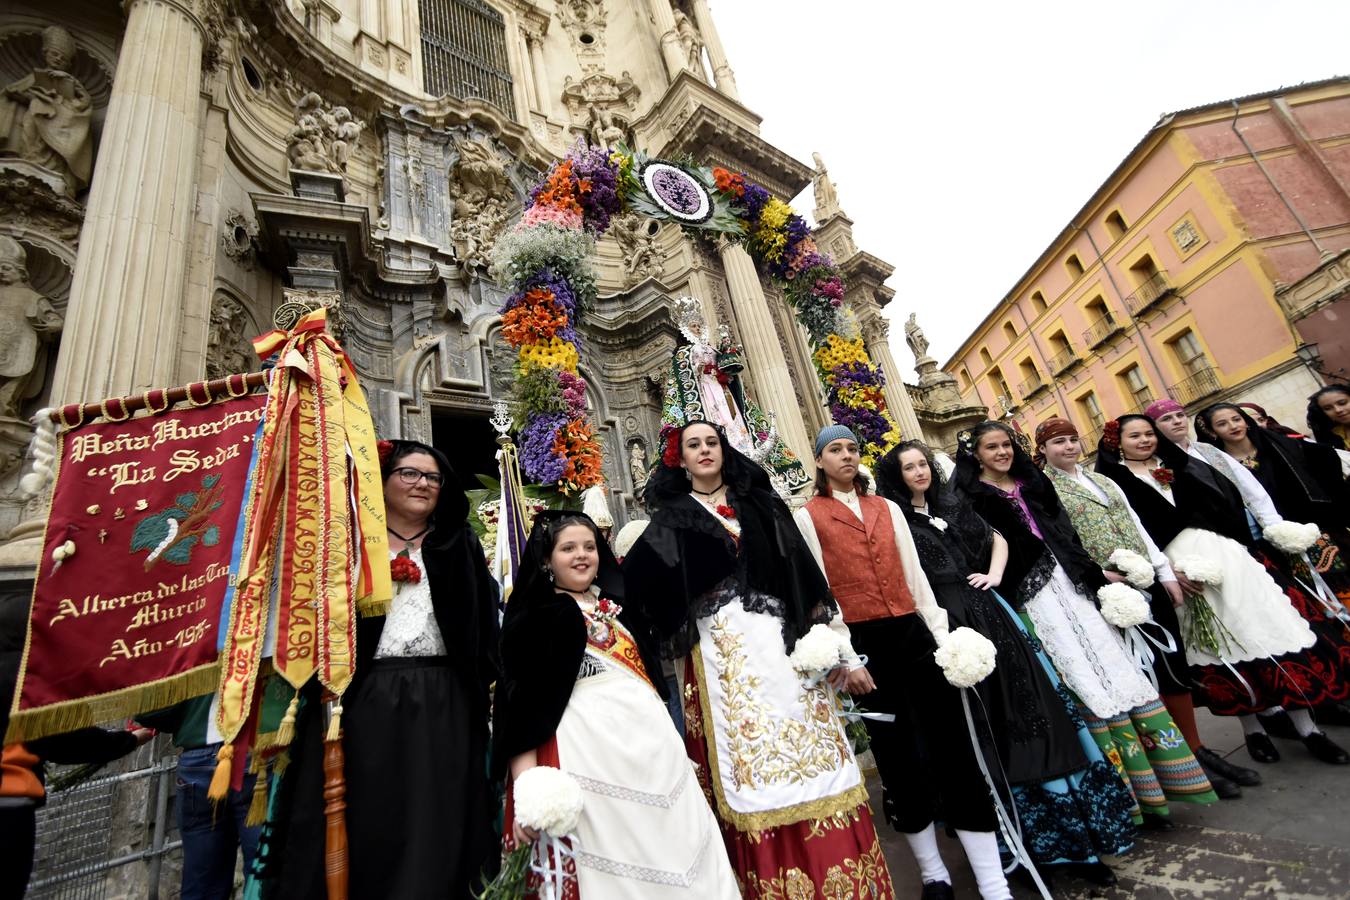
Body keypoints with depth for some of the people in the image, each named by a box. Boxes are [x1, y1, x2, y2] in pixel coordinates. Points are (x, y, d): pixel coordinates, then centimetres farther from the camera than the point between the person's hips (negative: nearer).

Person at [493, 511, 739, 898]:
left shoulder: (619, 605, 17)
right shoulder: (531, 617, 1)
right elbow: (518, 704, -8)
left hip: (650, 739, 6)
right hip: (587, 745, -5)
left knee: (672, 847, 8)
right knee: (608, 863, -1)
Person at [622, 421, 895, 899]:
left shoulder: (759, 501, 11)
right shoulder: (672, 518, 7)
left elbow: (800, 567, 6)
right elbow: (637, 581, 0)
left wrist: (824, 635, 2)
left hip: (781, 639, 2)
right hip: (723, 650, -2)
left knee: (807, 746, 5)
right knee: (748, 760, 3)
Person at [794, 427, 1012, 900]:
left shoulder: (888, 508, 14)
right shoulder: (807, 517, 0)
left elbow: (915, 577, 13)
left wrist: (942, 635, 6)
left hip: (913, 632, 4)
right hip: (863, 643, -3)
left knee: (954, 748, 4)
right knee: (897, 755, 9)